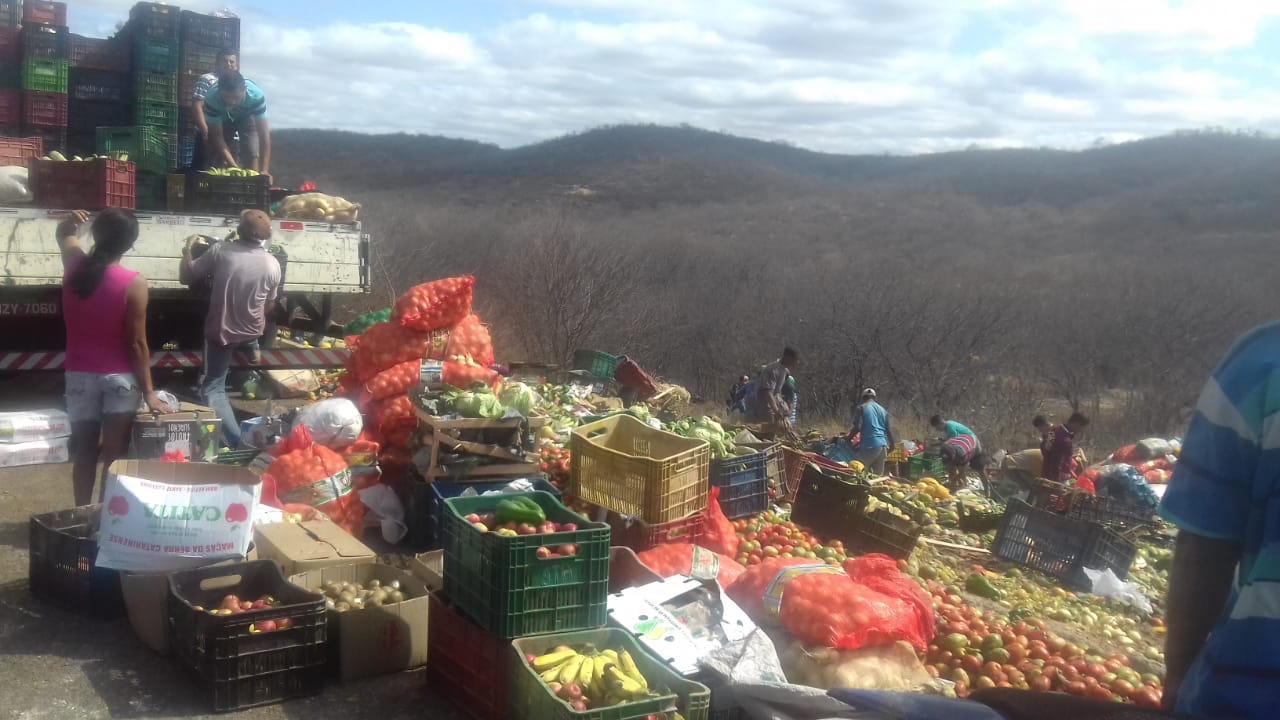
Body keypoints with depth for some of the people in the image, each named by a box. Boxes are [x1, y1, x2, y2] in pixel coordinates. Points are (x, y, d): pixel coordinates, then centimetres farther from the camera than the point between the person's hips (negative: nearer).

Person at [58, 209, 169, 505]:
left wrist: (71, 221, 10)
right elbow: (137, 344, -14)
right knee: (114, 456, 4)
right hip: (120, 378, -4)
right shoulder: (134, 283, -16)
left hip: (80, 375, 4)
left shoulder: (74, 266, -4)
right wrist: (148, 392, -10)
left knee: (84, 452, 15)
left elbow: (65, 234, 26)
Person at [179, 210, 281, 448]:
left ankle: (235, 441, -11)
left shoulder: (220, 251, -18)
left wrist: (188, 249, 9)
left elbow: (185, 277, -8)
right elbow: (268, 305, 3)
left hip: (221, 331, -3)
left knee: (212, 387, 3)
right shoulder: (272, 264, -11)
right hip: (252, 332, 3)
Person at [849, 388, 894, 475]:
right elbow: (889, 430, 18)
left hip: (869, 446, -6)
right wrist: (891, 445, 27)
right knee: (878, 475, 9)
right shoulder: (883, 410, 18)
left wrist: (848, 438, 2)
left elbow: (857, 427, -11)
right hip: (882, 445, 6)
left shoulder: (861, 408, 0)